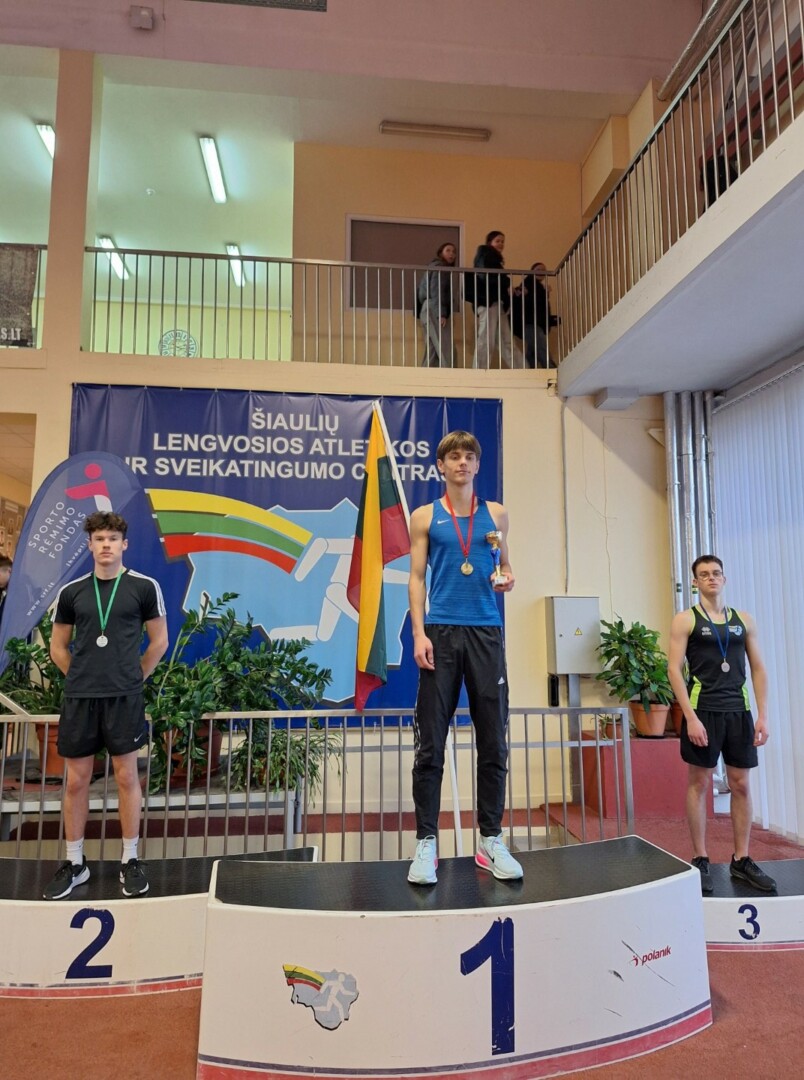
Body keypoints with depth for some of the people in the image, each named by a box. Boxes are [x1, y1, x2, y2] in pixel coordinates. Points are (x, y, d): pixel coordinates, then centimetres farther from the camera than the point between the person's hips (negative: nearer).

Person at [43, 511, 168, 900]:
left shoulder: (144, 587, -2)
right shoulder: (72, 591, 6)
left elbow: (159, 641, 4)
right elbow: (58, 647, 15)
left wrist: (133, 678, 4)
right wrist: (83, 678, 8)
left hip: (124, 698, -2)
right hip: (78, 697, 3)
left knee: (126, 776, 4)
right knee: (76, 780, 8)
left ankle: (130, 860, 17)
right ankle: (74, 864, 23)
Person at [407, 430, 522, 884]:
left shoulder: (496, 514, 13)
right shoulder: (425, 516, 7)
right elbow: (417, 577, 3)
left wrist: (507, 579, -5)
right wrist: (419, 632, -8)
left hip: (486, 631, 2)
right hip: (441, 632, -2)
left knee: (493, 741, 4)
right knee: (431, 743, -1)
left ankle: (492, 839, 16)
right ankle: (427, 841, 8)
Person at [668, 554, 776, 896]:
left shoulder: (743, 620, 11)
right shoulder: (685, 620, -1)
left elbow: (758, 669, 11)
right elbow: (674, 669, -7)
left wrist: (762, 715, 2)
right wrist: (690, 717, -15)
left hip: (738, 711, 4)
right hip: (703, 710, -4)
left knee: (741, 784, 8)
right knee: (699, 783, 2)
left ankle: (741, 861, 20)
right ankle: (700, 861, 12)